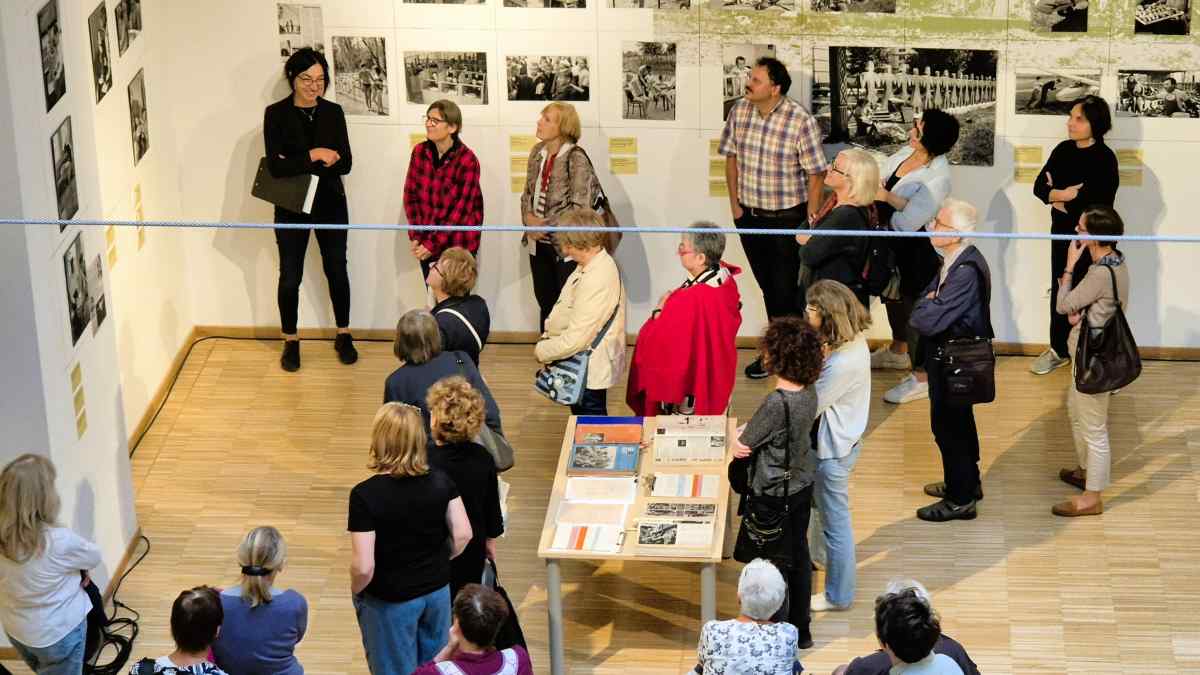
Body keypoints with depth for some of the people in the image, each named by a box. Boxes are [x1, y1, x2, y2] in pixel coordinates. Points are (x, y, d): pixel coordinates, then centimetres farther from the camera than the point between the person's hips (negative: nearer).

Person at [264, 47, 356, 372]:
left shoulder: (333, 112, -1)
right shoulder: (276, 114, -9)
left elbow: (344, 164, -7)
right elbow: (276, 166, -18)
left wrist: (298, 164, -16)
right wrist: (315, 156, -22)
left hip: (330, 204, 2)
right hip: (292, 208, -2)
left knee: (337, 271, 12)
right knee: (290, 276, 6)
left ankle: (343, 336, 27)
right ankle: (290, 342, 21)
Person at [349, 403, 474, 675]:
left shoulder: (365, 494, -25)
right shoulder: (441, 481, -12)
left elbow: (363, 567, -25)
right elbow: (463, 535, -6)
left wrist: (356, 591, -4)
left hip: (391, 601, -4)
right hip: (438, 592, 4)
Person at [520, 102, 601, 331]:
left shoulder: (576, 157, -16)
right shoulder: (538, 152, 6)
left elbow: (580, 207, -20)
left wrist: (546, 226, -16)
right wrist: (529, 217, -5)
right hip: (539, 243, 7)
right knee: (545, 301, 17)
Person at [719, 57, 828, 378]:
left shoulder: (801, 121, -18)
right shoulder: (739, 110, -2)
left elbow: (816, 174, -13)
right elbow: (731, 157, 9)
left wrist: (810, 219, -13)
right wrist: (735, 204, 5)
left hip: (787, 217, -5)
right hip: (750, 215, 5)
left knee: (785, 288, 2)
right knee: (767, 286, 17)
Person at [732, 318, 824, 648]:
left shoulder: (776, 403, -31)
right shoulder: (809, 393, -6)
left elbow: (740, 447, -18)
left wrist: (741, 436, 2)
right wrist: (749, 429, -4)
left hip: (775, 496, -8)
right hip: (802, 487, 8)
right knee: (798, 556, 20)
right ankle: (801, 630, 34)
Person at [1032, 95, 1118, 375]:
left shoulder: (1105, 158, -15)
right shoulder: (1063, 150, 3)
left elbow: (1100, 203, -23)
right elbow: (1039, 186, 0)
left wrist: (1058, 195, -12)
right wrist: (1062, 195, -21)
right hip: (1062, 232, 6)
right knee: (1060, 291, 15)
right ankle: (1059, 350, 30)